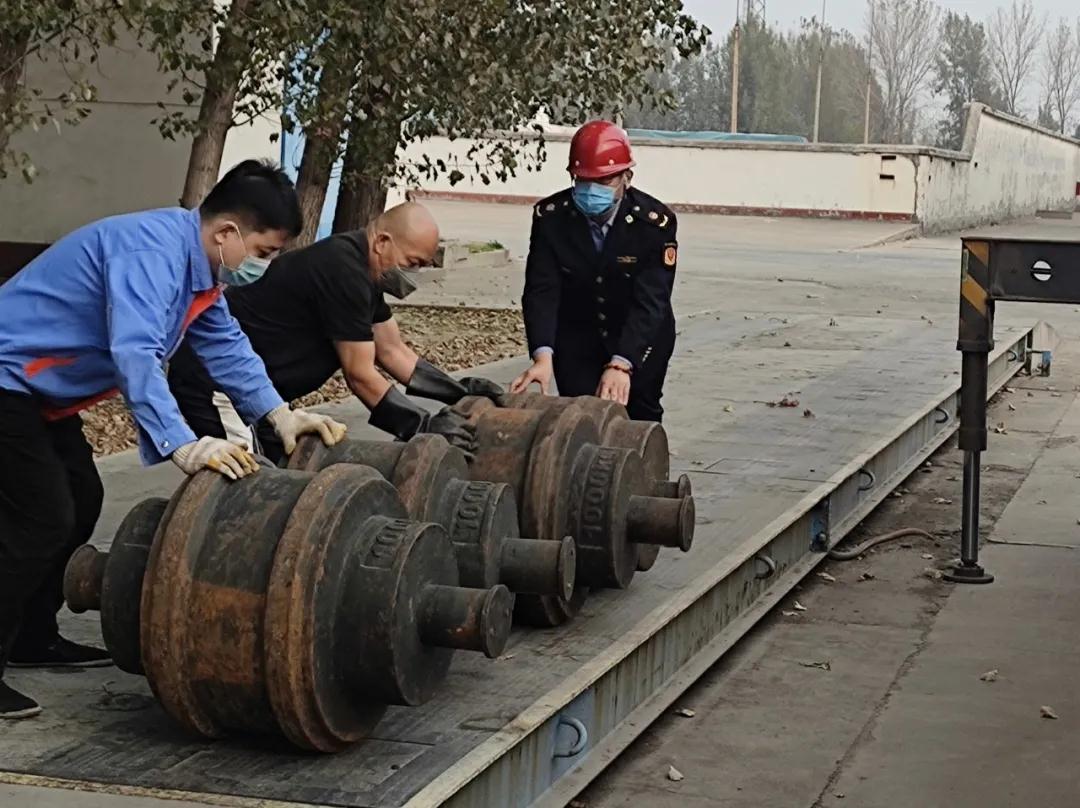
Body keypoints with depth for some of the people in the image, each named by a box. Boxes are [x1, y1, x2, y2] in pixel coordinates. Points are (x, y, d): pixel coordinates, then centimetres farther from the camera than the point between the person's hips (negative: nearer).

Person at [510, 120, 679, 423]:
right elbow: (541, 291, -23)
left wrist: (621, 364, -44)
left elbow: (650, 302, -30)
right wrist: (543, 356, -39)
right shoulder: (550, 216, -19)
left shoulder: (655, 221, -24)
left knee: (640, 419, 5)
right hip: (576, 339, 1)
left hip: (641, 337, -1)